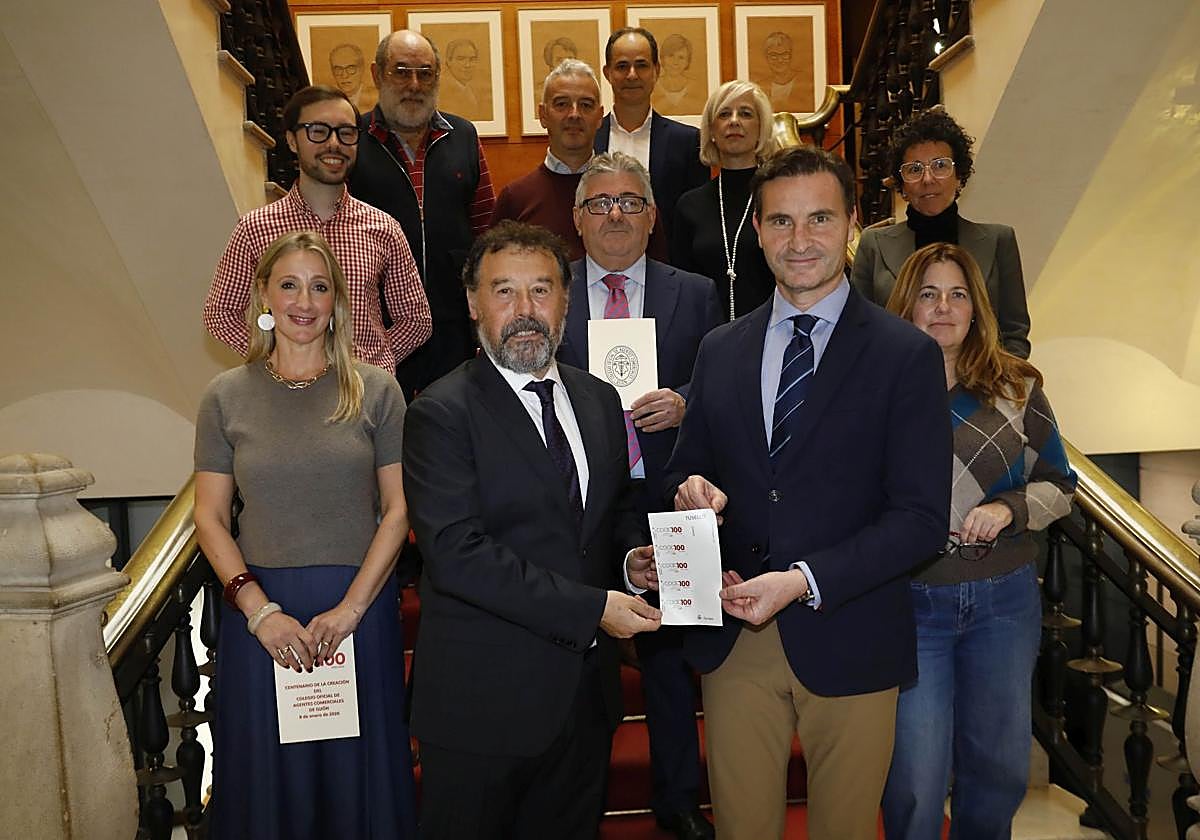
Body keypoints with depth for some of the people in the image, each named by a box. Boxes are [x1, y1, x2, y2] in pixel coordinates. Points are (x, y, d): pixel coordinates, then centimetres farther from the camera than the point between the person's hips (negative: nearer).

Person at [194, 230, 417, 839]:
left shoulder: (376, 390, -1)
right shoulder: (227, 396, 1)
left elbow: (398, 509, -3)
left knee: (357, 770, 13)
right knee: (270, 774, 15)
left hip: (360, 604, 0)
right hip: (260, 610, 1)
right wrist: (258, 608, -11)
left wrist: (351, 608, -12)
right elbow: (209, 517, 1)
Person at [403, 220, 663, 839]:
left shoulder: (600, 400, 7)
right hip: (484, 701, -5)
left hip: (584, 692, 6)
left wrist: (631, 558, -4)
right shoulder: (441, 414, -13)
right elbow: (457, 554, -22)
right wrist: (590, 607, -22)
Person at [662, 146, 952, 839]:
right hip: (733, 638, 3)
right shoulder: (719, 351, 6)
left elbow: (922, 518, -11)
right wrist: (691, 490, -10)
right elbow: (687, 468, 13)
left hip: (849, 644, -2)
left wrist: (805, 581, -20)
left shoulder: (907, 355, -6)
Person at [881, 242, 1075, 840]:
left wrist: (1008, 508, -12)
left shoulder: (1016, 387, 3)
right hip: (910, 600, -3)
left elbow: (1059, 485, 7)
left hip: (1005, 599, 3)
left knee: (1000, 763, 18)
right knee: (915, 775, 3)